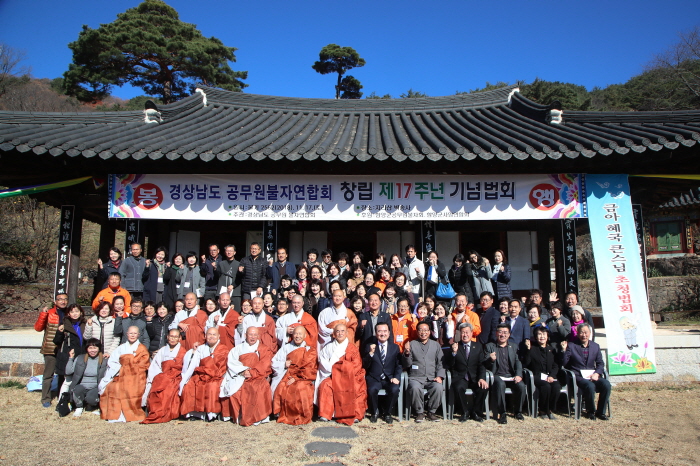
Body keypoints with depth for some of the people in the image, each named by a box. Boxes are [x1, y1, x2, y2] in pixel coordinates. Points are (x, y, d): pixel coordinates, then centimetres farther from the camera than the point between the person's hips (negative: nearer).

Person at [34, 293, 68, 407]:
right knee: (48, 375, 3)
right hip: (51, 350, -3)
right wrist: (43, 314, -20)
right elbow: (38, 328, -9)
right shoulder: (49, 313, -2)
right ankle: (46, 399, 15)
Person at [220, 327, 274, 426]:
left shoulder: (264, 349, 15)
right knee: (234, 390, -26)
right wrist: (242, 371, -12)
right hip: (239, 378, 2)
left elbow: (264, 365, 1)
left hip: (257, 377, -2)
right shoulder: (238, 349, 20)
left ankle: (258, 417, -21)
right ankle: (238, 416, -10)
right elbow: (231, 362, 5)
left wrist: (252, 372, -14)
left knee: (261, 389, -33)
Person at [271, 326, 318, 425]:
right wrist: (284, 364, -8)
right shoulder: (286, 348, 18)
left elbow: (309, 369, 0)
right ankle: (284, 416, -11)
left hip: (303, 378, -2)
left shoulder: (310, 350, 12)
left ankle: (302, 417, -16)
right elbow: (274, 363, 12)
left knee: (301, 388, -33)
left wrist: (296, 378, -12)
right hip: (287, 375, 2)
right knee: (281, 388, -28)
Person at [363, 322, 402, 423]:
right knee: (372, 389, -32)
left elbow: (399, 365, 7)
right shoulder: (369, 346, 7)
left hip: (389, 379, 1)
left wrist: (396, 377, -12)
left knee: (395, 389, -29)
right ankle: (374, 412, -2)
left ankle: (388, 413, -3)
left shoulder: (395, 347, 11)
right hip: (374, 378, -1)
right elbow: (365, 366, -1)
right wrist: (370, 353, -18)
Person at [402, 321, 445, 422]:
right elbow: (407, 365, 4)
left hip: (432, 378, 2)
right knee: (415, 388, -34)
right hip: (416, 378, -1)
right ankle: (419, 412, -10)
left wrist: (439, 376, -5)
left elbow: (440, 363, 12)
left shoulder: (435, 345, 16)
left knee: (438, 387, -30)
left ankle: (431, 412, -7)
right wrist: (407, 353, -14)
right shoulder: (412, 344, 9)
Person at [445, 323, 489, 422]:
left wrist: (482, 378, -15)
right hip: (460, 378, -2)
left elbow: (482, 364, 2)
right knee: (458, 387, -33)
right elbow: (448, 366, -2)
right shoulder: (455, 346, 4)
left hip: (474, 378, 2)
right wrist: (453, 352, -19)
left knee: (484, 387, -27)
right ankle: (465, 412, -6)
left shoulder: (478, 346, 10)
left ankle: (475, 412, -2)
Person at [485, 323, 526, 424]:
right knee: (500, 384, -34)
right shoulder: (489, 346, 7)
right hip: (497, 375, -3)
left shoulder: (514, 346, 16)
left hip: (511, 376, 3)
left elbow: (518, 362, 6)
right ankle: (502, 413, -20)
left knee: (521, 386, -26)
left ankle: (518, 412, -1)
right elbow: (486, 365, 0)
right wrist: (491, 359, -23)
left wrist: (519, 375, -12)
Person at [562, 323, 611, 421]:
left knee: (606, 384, -24)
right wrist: (564, 350, -18)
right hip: (578, 376, -4)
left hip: (592, 375, 4)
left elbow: (600, 363, 11)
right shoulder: (571, 345, 0)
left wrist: (596, 373, -9)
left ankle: (600, 412, -5)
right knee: (590, 386, -32)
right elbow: (564, 363, -3)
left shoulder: (595, 346, 13)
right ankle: (590, 411, -6)